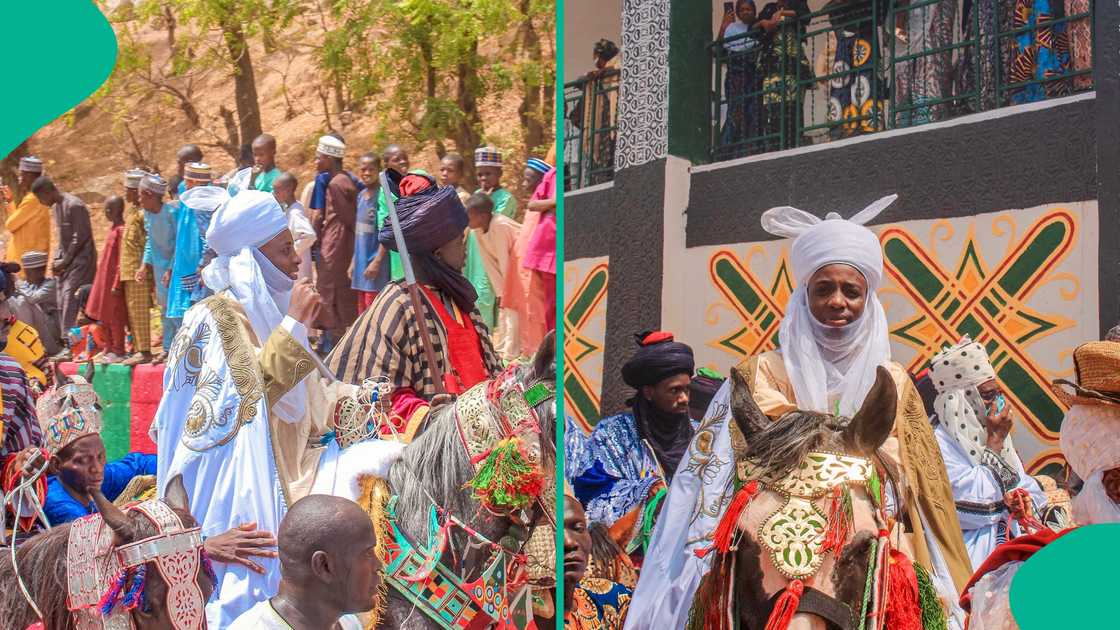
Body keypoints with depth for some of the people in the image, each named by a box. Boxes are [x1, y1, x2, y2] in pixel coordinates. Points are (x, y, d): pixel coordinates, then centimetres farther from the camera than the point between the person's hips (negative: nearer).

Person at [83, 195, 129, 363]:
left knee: (115, 318, -1)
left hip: (113, 281, -9)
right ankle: (110, 350, 24)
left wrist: (116, 284, -20)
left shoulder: (121, 230, -17)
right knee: (105, 318, 15)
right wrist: (102, 282, 19)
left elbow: (121, 261, -19)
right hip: (104, 280, 9)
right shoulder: (112, 228, 11)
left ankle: (118, 352, 7)